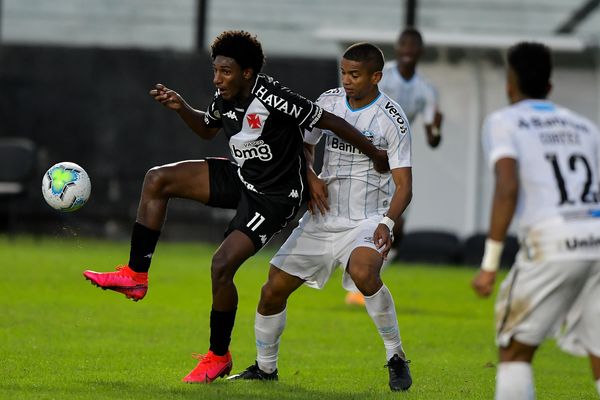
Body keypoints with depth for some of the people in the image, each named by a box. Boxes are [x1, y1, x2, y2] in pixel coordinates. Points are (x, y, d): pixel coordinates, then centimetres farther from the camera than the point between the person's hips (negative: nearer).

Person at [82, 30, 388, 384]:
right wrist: (181, 108, 1)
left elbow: (331, 122, -20)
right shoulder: (225, 99, -4)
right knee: (157, 179, -3)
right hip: (241, 179, 8)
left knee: (222, 264, -20)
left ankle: (219, 358, 0)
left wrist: (376, 156, -12)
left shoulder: (273, 99, -27)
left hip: (274, 197, -8)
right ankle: (136, 276, 2)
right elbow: (207, 130, 20)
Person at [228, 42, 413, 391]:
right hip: (322, 218, 5)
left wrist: (388, 223, -32)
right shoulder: (329, 101, 3)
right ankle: (265, 367, 25)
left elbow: (404, 185, -15)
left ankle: (397, 359, -18)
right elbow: (302, 146, 18)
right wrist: (311, 179, -3)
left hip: (368, 221, -5)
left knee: (363, 272, -36)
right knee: (274, 290, 2)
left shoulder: (391, 119, -12)